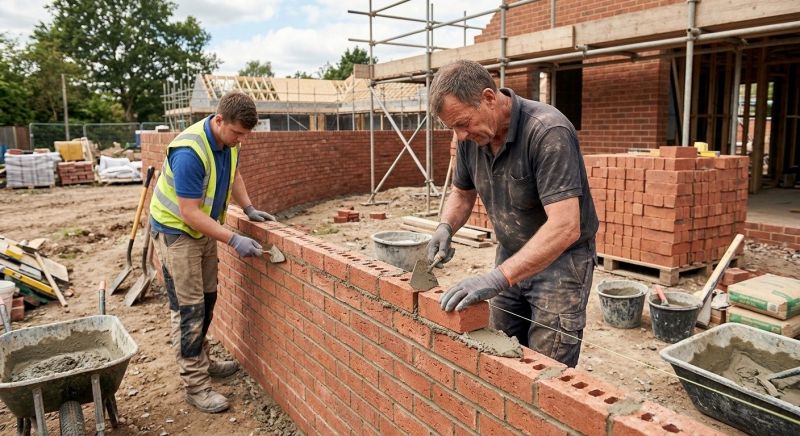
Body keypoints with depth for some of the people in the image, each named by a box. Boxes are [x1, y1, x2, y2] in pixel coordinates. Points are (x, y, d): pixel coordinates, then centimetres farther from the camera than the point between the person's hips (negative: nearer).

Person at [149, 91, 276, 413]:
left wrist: (249, 209, 4)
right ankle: (195, 385, 4)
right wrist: (233, 240, -33)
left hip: (204, 227, 8)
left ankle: (201, 360, 32)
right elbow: (189, 213, -31)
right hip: (175, 230, -8)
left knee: (207, 299, 15)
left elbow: (233, 175, 14)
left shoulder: (228, 140, -6)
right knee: (188, 307, -5)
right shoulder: (189, 152, -33)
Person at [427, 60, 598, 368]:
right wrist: (445, 227, -11)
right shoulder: (471, 137, -6)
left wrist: (498, 277, -40)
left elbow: (564, 227, -34)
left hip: (560, 260, -6)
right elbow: (462, 194, 11)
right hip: (511, 256, 6)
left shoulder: (548, 132, -27)